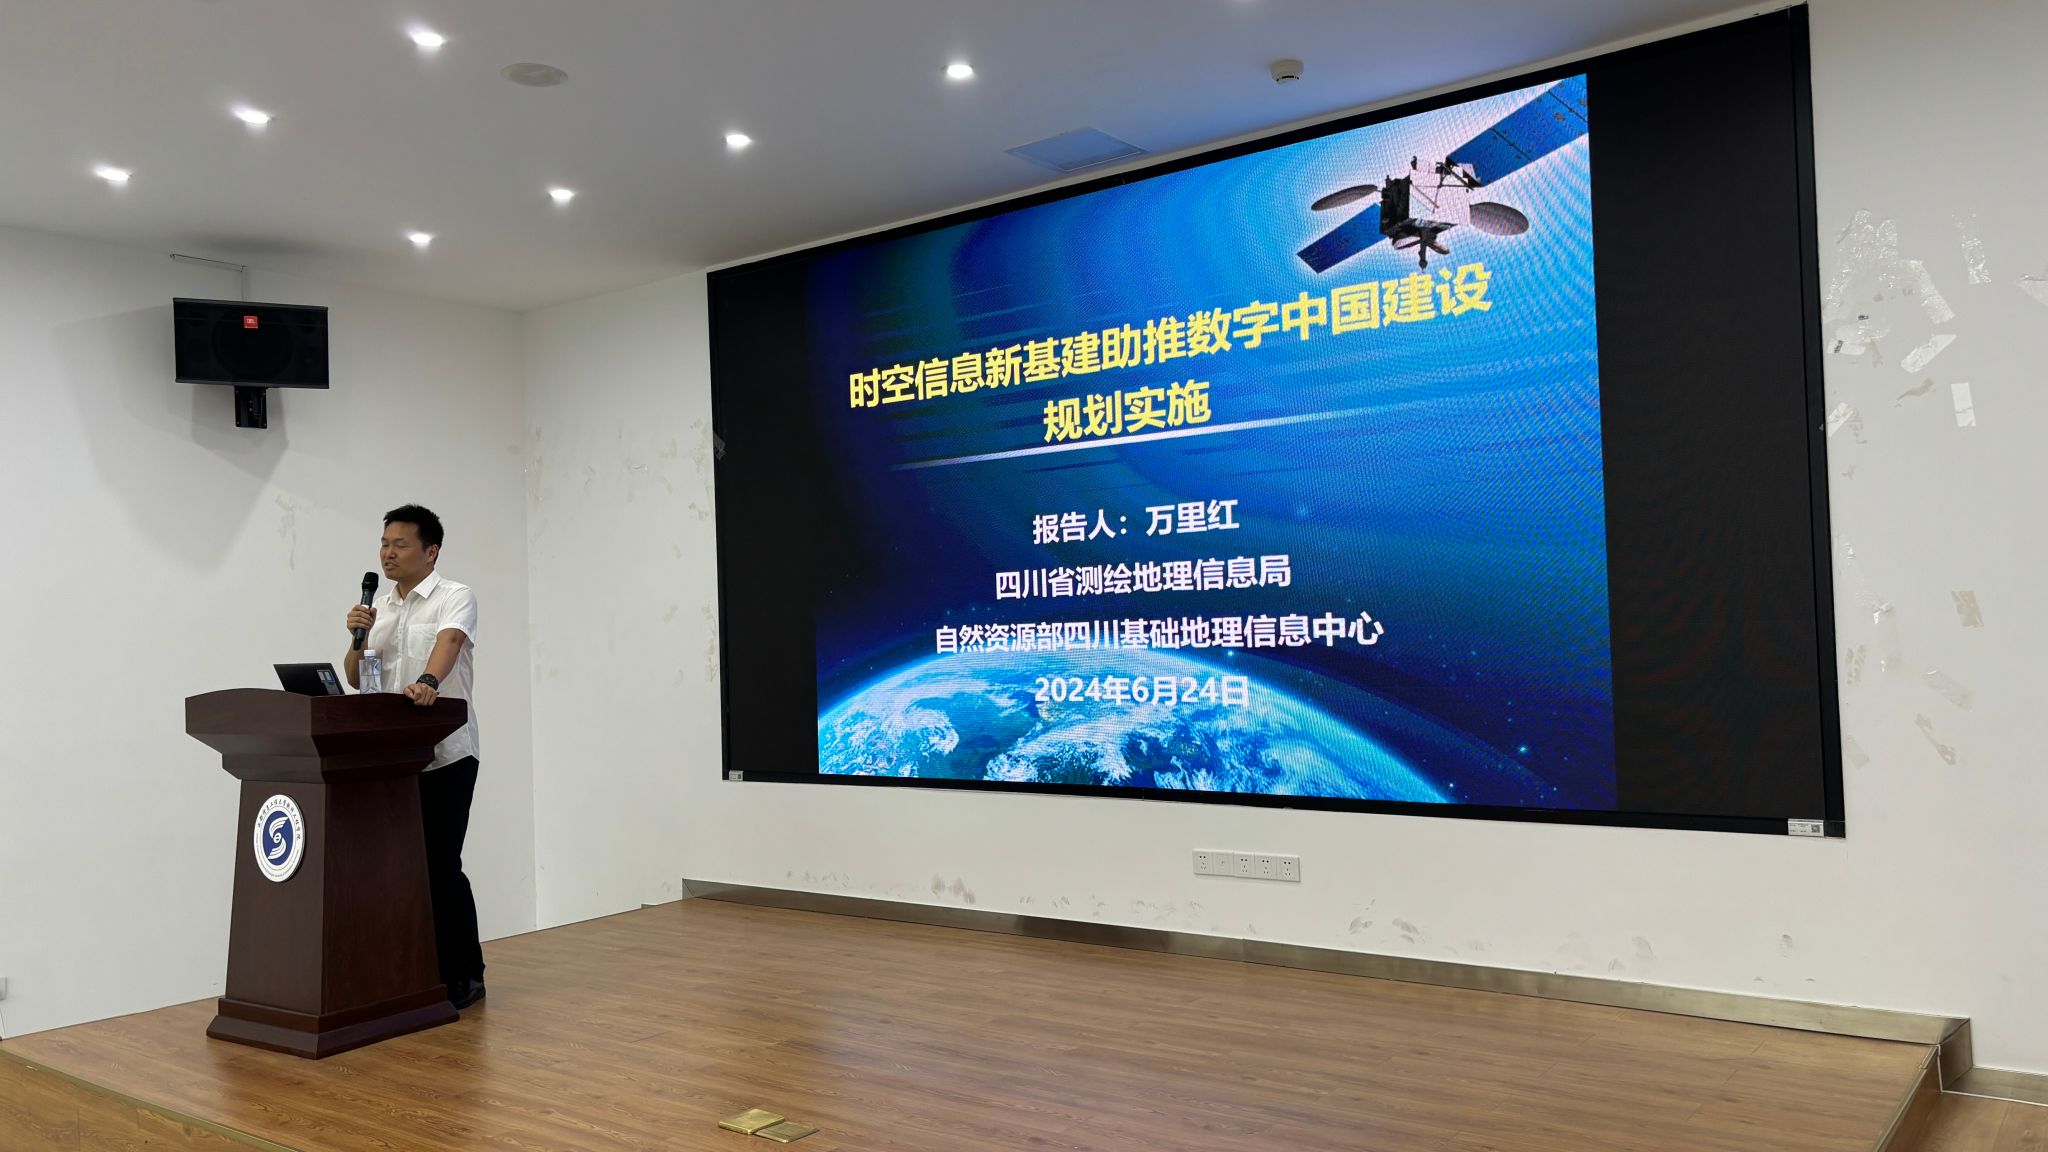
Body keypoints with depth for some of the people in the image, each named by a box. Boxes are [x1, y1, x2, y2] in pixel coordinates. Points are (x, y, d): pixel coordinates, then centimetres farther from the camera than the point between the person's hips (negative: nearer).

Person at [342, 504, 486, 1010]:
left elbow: (449, 641, -26)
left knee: (441, 865, -5)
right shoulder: (377, 606, 13)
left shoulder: (455, 597, -5)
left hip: (445, 754, -6)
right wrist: (357, 638, -6)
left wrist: (428, 681, -46)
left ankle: (464, 974, 6)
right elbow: (355, 679, 13)